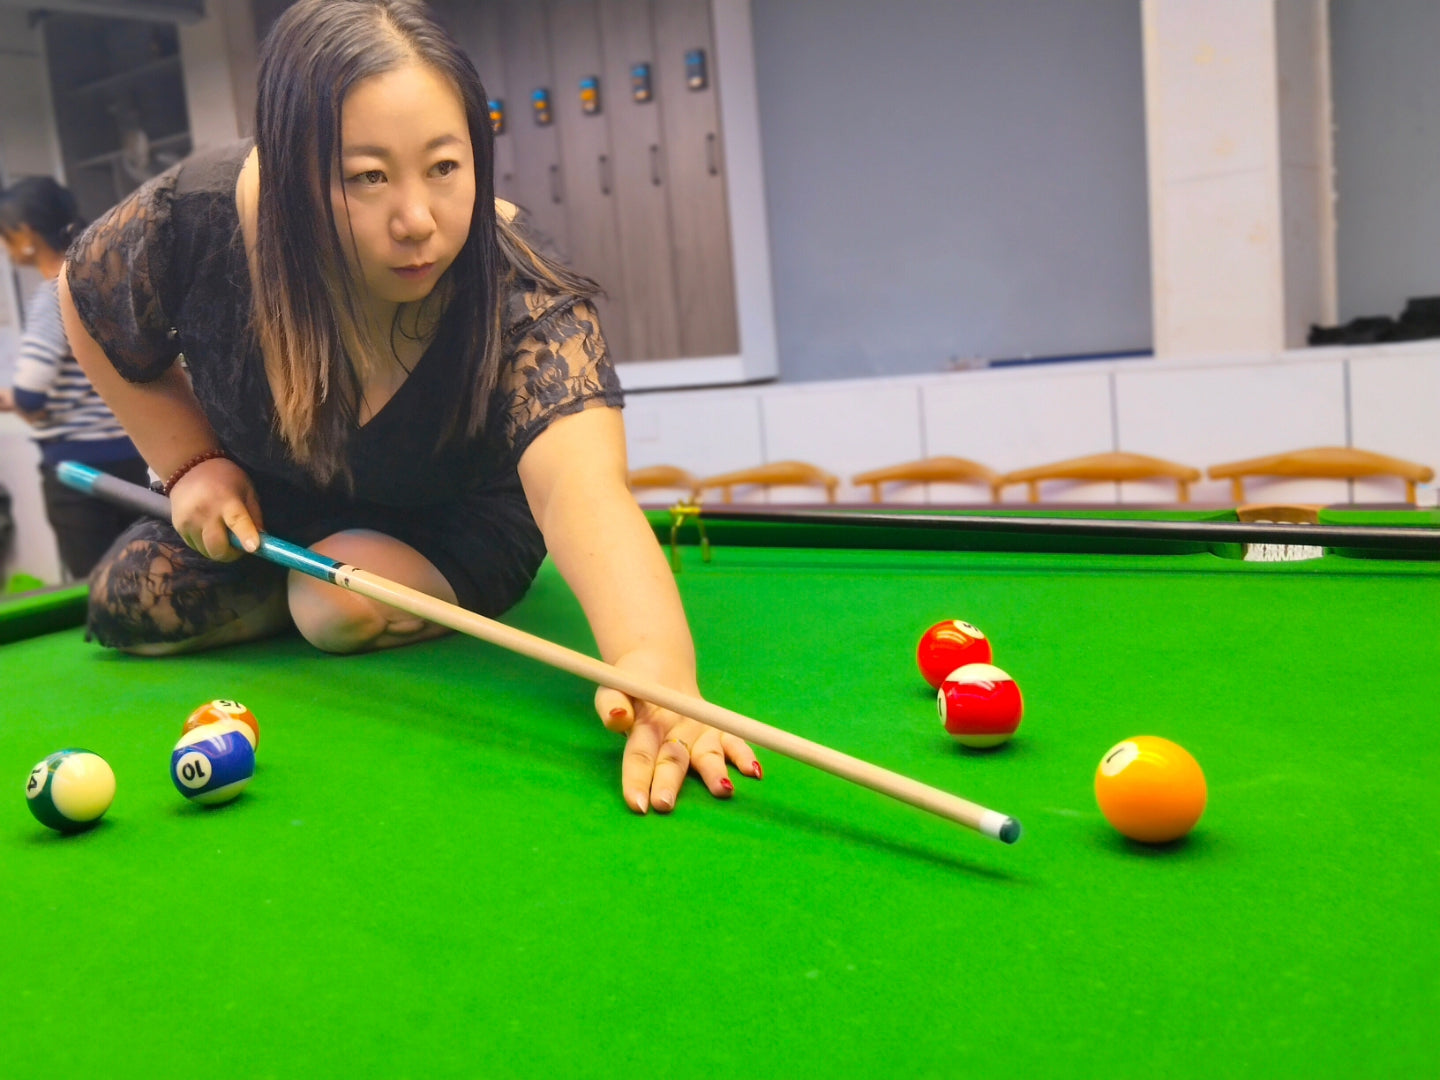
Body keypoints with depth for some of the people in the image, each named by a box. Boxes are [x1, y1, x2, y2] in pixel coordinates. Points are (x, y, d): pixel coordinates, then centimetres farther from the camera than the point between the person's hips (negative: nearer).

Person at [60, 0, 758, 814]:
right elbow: (91, 300, -6)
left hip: (452, 522, -3)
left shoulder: (523, 303, -40)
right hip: (264, 504, 4)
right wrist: (191, 461, -13)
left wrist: (654, 661, -78)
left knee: (349, 607, -29)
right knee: (129, 604, -7)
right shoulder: (194, 221, -30)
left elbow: (583, 487, -59)